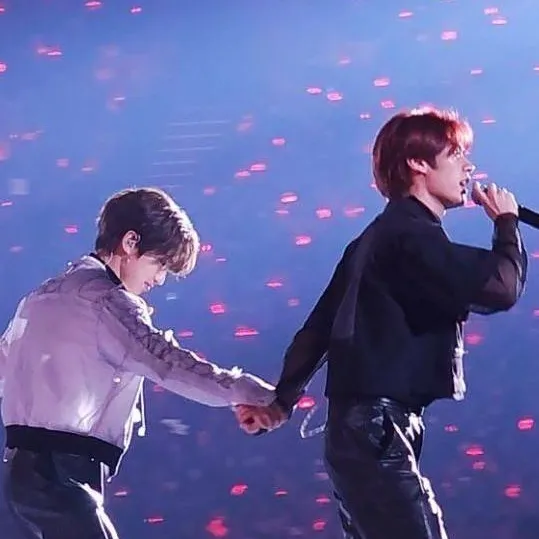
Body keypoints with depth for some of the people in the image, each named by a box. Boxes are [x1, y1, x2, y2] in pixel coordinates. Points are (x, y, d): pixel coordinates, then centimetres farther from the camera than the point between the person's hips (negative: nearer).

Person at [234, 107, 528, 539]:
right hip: (378, 431, -11)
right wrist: (507, 222, -3)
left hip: (367, 428, 11)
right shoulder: (411, 234, -12)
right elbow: (500, 288, -21)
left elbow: (319, 325, 21)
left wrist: (282, 400, 22)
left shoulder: (385, 235, 20)